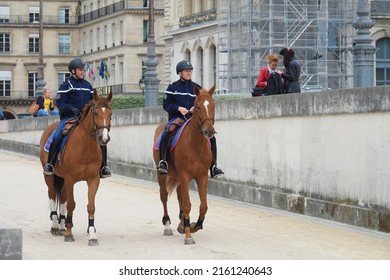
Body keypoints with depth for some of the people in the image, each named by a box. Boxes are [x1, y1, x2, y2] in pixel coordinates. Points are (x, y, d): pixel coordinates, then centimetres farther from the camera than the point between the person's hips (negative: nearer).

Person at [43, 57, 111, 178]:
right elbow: (59, 103, -6)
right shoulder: (66, 85, -1)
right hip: (69, 117, -4)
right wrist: (72, 109, -21)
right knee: (57, 136, -29)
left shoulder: (88, 86, 15)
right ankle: (49, 164, -14)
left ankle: (103, 167, -1)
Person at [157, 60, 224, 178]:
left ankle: (213, 166, -10)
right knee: (166, 133, -34)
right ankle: (162, 161, -28)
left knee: (211, 137, -15)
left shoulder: (197, 88, 13)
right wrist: (178, 108, -14)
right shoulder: (173, 87, 6)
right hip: (177, 117, -2)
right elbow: (166, 105, 3)